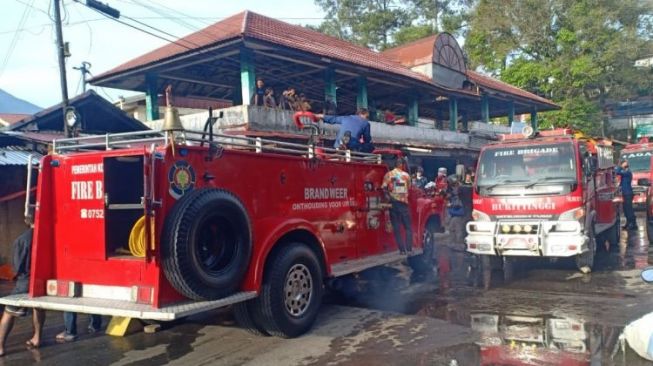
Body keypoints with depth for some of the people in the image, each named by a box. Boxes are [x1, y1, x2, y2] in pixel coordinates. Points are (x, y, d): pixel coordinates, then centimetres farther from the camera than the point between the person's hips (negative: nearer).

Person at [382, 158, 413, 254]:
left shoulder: (388, 174, -1)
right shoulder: (406, 175, 0)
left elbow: (384, 188, -9)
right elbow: (409, 188, 6)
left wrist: (388, 196, 3)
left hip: (393, 202, 0)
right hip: (403, 202, 0)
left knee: (396, 228, 5)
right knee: (408, 227, 8)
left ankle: (402, 249, 4)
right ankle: (409, 248, 2)